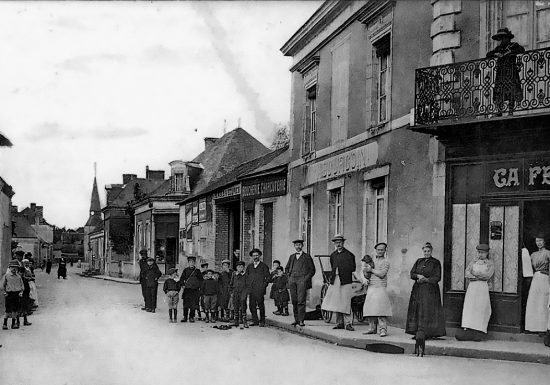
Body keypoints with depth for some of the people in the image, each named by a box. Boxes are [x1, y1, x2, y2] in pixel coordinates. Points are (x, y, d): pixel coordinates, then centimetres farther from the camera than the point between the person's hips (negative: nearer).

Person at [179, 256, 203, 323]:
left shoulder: (197, 271, 6)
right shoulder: (185, 270, 7)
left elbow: (201, 280, 9)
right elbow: (181, 279, 10)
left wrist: (199, 287, 1)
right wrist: (182, 285, -2)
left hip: (195, 290, 0)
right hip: (187, 289, 0)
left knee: (193, 304, 0)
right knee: (186, 304, 1)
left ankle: (191, 317, 8)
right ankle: (185, 317, 9)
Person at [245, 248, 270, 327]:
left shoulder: (264, 266, 6)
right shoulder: (249, 266, 18)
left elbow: (268, 277, 4)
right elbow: (247, 277, 21)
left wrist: (264, 286, -6)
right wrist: (248, 286, 7)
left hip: (260, 290, -4)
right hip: (251, 290, 4)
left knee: (261, 305, -3)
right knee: (251, 305, 1)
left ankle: (262, 321, 5)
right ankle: (255, 321, 10)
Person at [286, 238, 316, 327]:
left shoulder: (307, 256, 8)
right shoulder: (292, 256, 20)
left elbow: (312, 270, 7)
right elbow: (287, 268, 29)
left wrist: (306, 278, -4)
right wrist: (289, 276, 13)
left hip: (302, 280, -4)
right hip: (292, 280, 4)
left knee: (301, 301, -11)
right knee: (294, 301, 2)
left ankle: (301, 320, -11)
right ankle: (296, 319, 8)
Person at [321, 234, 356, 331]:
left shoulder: (349, 255, -1)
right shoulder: (333, 255, 16)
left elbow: (353, 268, 1)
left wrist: (343, 270, -3)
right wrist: (331, 278, 14)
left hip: (345, 281, -5)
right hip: (335, 281, 6)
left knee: (345, 303, -8)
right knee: (336, 302, 6)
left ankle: (348, 323, -5)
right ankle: (340, 323, 14)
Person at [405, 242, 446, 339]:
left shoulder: (436, 262, 3)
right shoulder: (419, 261, 16)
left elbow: (437, 277, -3)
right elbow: (412, 273, 10)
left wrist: (426, 279, -14)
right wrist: (418, 276, -9)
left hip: (430, 290, -4)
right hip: (418, 290, 4)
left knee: (429, 311, -9)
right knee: (416, 311, -2)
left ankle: (429, 333, -8)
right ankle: (417, 332, 0)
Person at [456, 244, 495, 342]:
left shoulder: (490, 263, 10)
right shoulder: (474, 261, 18)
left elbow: (488, 275, -5)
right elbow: (467, 273, 5)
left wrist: (474, 275, -2)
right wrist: (480, 276, -9)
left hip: (482, 287, -3)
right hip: (472, 287, 3)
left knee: (481, 308, -9)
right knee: (469, 307, -7)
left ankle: (478, 332, -12)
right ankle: (467, 330, -13)